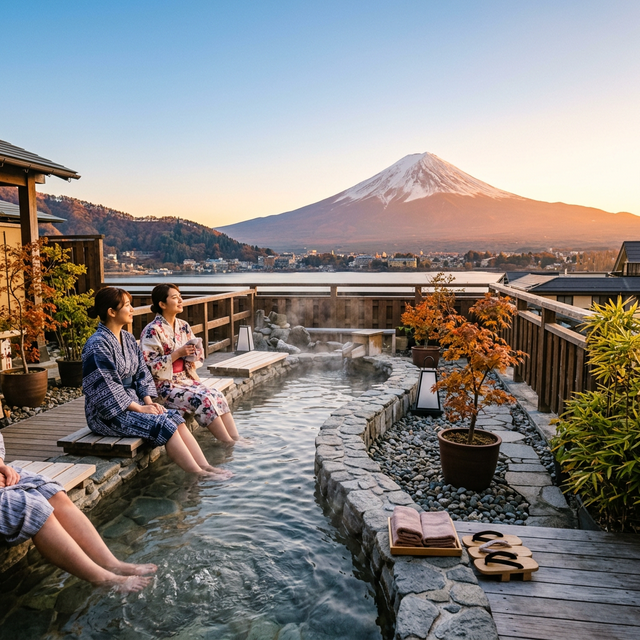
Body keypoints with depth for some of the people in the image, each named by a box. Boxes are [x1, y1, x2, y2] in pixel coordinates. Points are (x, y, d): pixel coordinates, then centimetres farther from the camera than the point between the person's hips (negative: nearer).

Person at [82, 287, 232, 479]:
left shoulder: (128, 338, 10)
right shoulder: (97, 345, -16)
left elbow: (141, 373, 11)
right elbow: (106, 389, -19)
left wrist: (148, 401, -3)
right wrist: (139, 409, -18)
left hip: (131, 403, 8)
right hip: (107, 413, -8)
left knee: (175, 417, -14)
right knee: (164, 424, -22)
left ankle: (205, 467, -19)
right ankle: (200, 476, -17)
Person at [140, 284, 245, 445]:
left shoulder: (183, 326, 9)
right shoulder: (152, 331, -11)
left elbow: (196, 355, 18)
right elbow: (150, 365, -16)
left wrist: (194, 352, -6)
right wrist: (177, 354, -21)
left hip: (186, 379, 7)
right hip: (166, 386, -7)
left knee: (217, 396, -16)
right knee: (204, 399, -25)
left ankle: (236, 438, -18)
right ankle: (229, 443, -16)